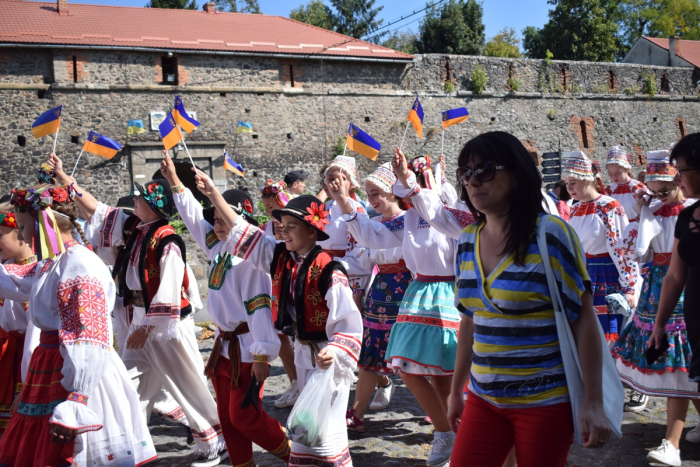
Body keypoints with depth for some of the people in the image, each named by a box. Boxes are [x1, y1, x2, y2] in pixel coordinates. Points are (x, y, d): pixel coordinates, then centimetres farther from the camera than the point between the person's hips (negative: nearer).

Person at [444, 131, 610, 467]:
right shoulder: (467, 241, 5)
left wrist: (594, 402, -14)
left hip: (546, 399, -5)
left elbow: (583, 318, -11)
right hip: (484, 398, 5)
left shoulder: (551, 233, -11)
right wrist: (456, 390, 17)